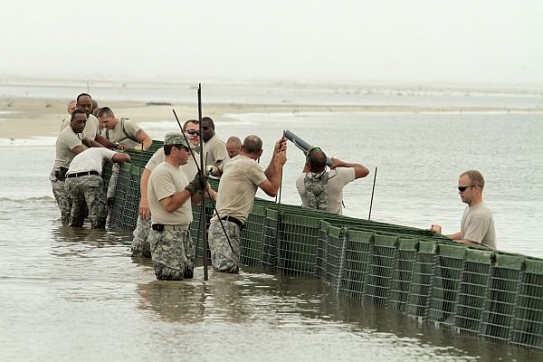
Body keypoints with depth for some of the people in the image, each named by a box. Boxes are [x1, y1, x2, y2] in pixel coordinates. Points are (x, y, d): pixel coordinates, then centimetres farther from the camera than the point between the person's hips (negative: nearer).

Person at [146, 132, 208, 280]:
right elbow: (170, 205, -24)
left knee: (187, 274, 11)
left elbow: (191, 200, 19)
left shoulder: (178, 172, 18)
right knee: (173, 276, -15)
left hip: (183, 233, 10)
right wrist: (191, 188, -19)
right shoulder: (162, 172, -14)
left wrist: (200, 189, -1)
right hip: (167, 234, -10)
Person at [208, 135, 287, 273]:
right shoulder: (250, 165, -8)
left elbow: (265, 179, 24)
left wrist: (276, 153, 25)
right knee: (226, 269, -23)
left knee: (232, 270, 4)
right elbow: (272, 190, 0)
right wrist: (279, 164, 11)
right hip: (227, 226, -10)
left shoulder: (233, 162, 20)